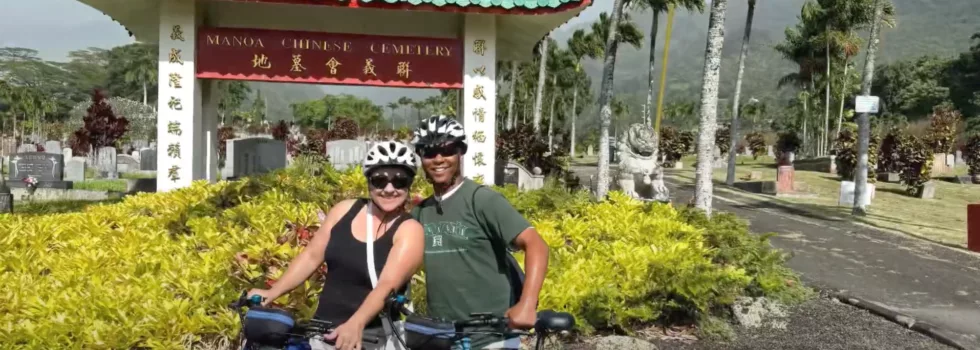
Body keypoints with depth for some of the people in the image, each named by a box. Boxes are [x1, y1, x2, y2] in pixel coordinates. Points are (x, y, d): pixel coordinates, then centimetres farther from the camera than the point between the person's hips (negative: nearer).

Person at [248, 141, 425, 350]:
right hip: (324, 330, 4)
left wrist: (355, 324, -37)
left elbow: (387, 284, -23)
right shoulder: (345, 210, 4)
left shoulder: (409, 230, -10)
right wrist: (273, 292, 1)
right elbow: (312, 256, 10)